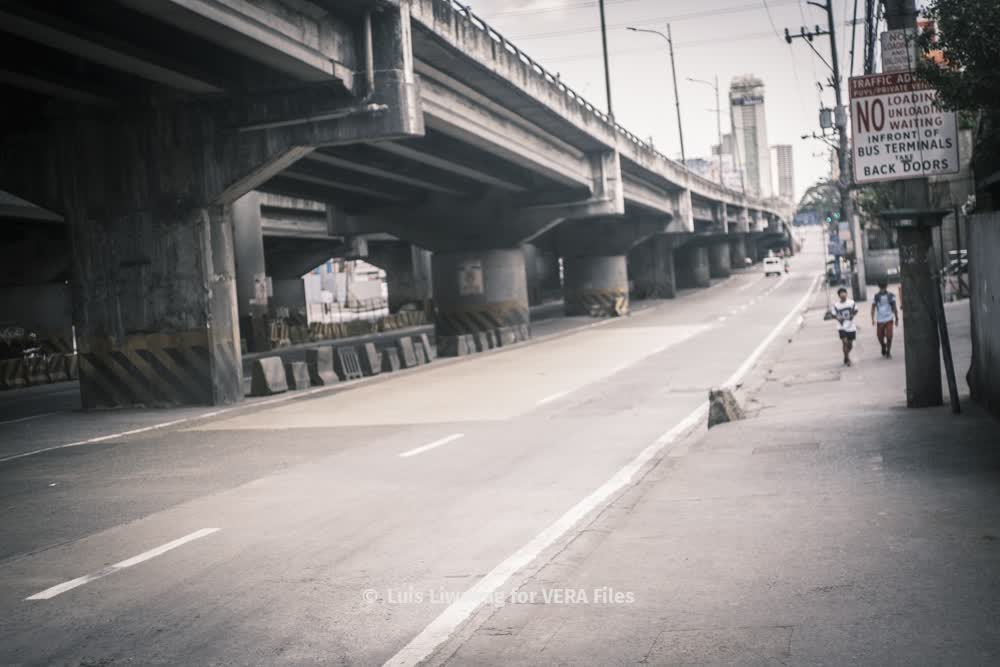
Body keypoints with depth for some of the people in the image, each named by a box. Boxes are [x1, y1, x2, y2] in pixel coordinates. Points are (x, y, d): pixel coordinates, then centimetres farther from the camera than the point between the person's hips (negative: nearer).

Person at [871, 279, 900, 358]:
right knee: (880, 337, 5)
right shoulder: (876, 296, 0)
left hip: (889, 319, -1)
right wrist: (873, 319, -6)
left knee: (889, 336, -6)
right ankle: (883, 348, 33)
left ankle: (888, 352, 8)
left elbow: (894, 308, 7)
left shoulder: (891, 295, 0)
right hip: (880, 320, 1)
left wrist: (896, 318, 8)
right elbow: (873, 308, 2)